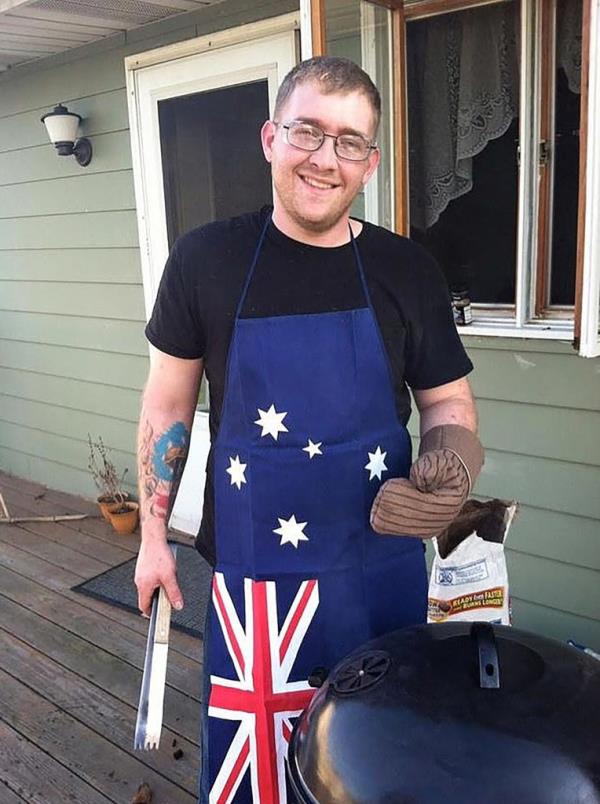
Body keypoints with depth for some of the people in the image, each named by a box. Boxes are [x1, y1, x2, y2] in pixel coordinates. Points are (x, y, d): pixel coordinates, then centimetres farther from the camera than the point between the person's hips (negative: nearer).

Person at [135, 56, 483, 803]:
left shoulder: (407, 270, -3)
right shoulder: (205, 259, -6)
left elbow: (448, 407, 5)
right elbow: (167, 406, 2)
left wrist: (446, 467, -16)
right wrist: (153, 534, 5)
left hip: (383, 566, 2)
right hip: (252, 569, -1)